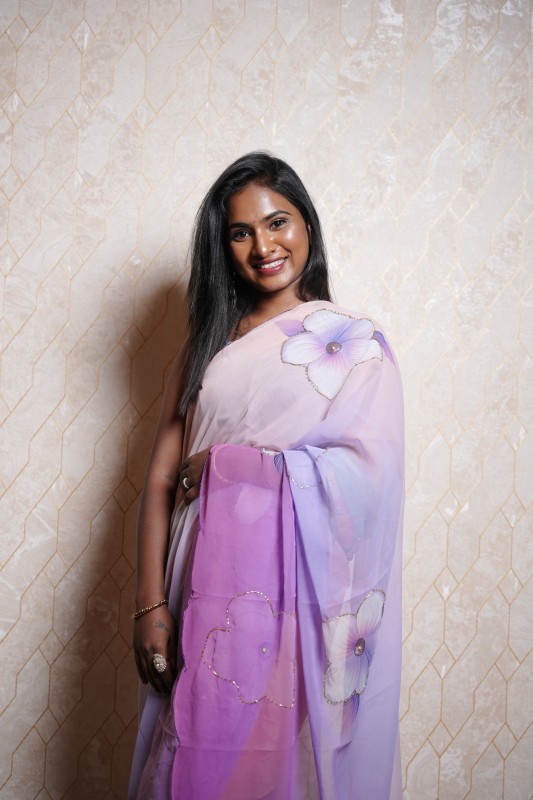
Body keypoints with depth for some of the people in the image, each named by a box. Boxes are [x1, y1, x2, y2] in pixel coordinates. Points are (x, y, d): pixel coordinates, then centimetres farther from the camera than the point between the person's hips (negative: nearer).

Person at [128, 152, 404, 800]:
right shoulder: (209, 343, 11)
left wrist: (225, 463, -9)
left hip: (306, 587, -3)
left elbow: (370, 468, -14)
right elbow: (161, 478, 5)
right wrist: (150, 604, -5)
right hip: (213, 582, 3)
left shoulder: (355, 341, 1)